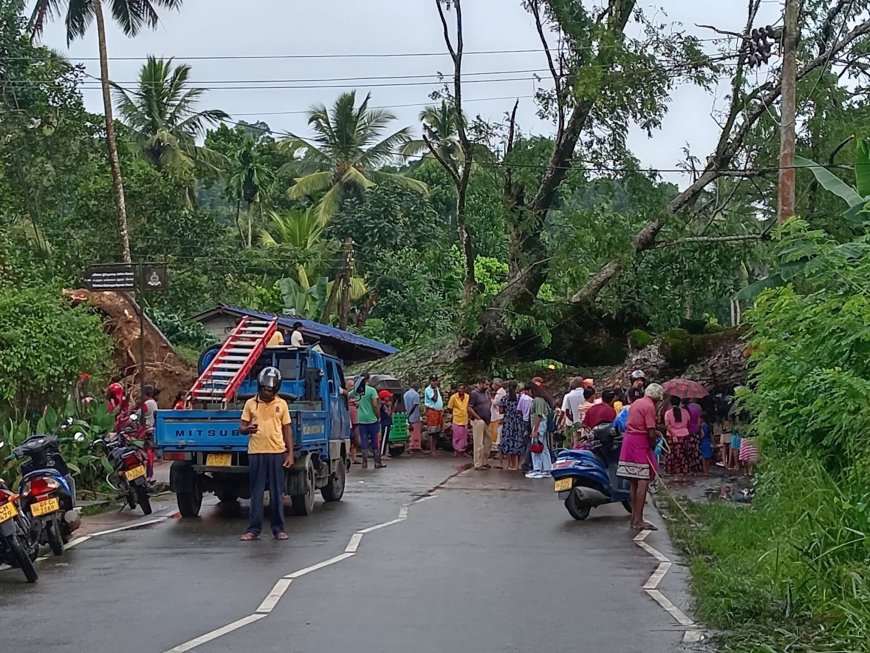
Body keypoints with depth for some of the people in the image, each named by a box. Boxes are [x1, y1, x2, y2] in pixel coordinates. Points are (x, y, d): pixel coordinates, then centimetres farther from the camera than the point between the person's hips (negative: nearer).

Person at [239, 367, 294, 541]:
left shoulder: (281, 404, 6)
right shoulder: (251, 403, 5)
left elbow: (287, 430, 8)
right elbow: (241, 427, 5)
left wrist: (290, 453, 1)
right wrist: (247, 429, -19)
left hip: (277, 453, 0)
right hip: (256, 453, 0)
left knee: (277, 493, 5)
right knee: (256, 493, 3)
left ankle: (278, 529, 13)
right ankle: (254, 529, 8)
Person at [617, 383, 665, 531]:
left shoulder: (636, 403, 15)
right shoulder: (650, 406, -12)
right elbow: (651, 433, -16)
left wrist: (655, 433, 16)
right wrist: (653, 447, -1)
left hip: (628, 441, 9)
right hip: (640, 444, -9)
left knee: (635, 482, 13)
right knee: (643, 482, -7)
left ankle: (634, 517, 17)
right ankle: (638, 521, -8)